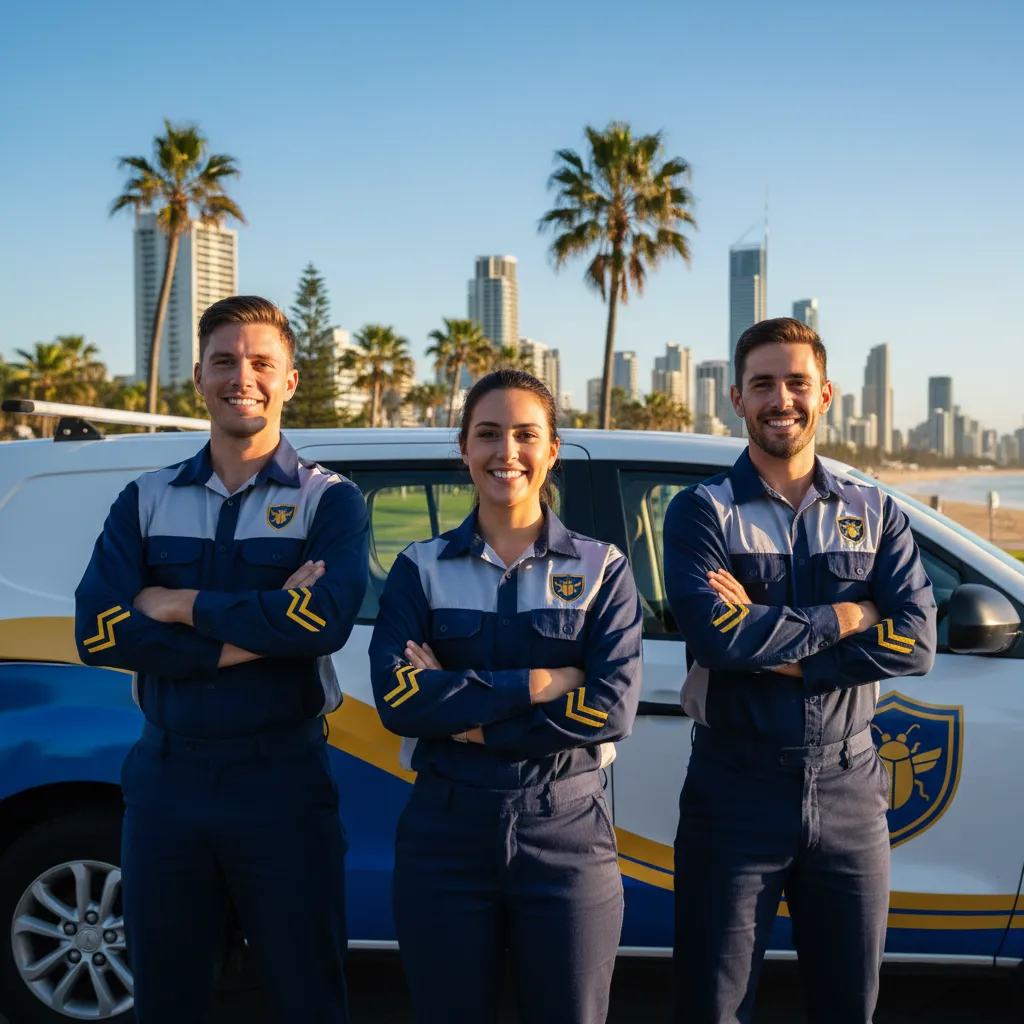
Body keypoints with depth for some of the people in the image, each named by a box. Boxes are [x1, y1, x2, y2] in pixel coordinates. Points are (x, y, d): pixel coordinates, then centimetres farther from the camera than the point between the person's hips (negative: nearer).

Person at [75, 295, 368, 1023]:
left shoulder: (329, 499, -2)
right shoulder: (147, 500, 6)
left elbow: (324, 621, -21)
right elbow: (98, 633, -9)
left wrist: (176, 605, -13)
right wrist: (257, 628, -17)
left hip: (282, 780, -3)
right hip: (165, 778, 3)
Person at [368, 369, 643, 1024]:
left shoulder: (602, 569, 1)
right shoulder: (421, 568, 3)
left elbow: (614, 707, -12)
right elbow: (397, 699, -12)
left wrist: (466, 715, -13)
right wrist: (539, 684, -17)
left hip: (568, 833, -1)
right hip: (445, 834, 1)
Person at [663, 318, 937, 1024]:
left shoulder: (875, 514, 6)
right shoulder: (703, 511, -3)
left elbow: (917, 643, -9)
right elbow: (716, 636, -20)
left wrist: (777, 652, -16)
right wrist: (847, 616, -12)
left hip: (850, 790, 3)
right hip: (736, 791, -2)